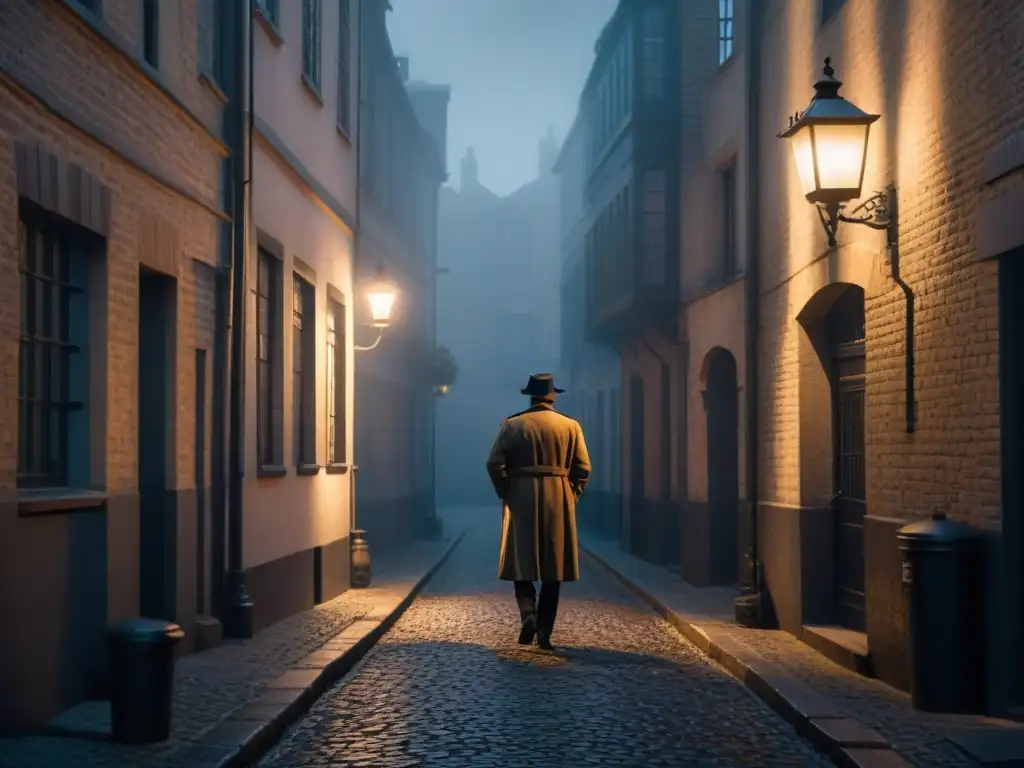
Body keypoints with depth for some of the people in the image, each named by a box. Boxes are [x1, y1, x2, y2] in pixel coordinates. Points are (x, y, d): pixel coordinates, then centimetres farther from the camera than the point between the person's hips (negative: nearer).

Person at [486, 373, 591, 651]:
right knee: (553, 569, 6)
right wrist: (570, 497, 10)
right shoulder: (570, 426, 3)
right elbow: (583, 468, 0)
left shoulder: (512, 425, 0)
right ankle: (544, 635, 4)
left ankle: (528, 615, -15)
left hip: (521, 502, -1)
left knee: (522, 564, 8)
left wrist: (506, 494, 5)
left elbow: (494, 464, -5)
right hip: (559, 503, 1)